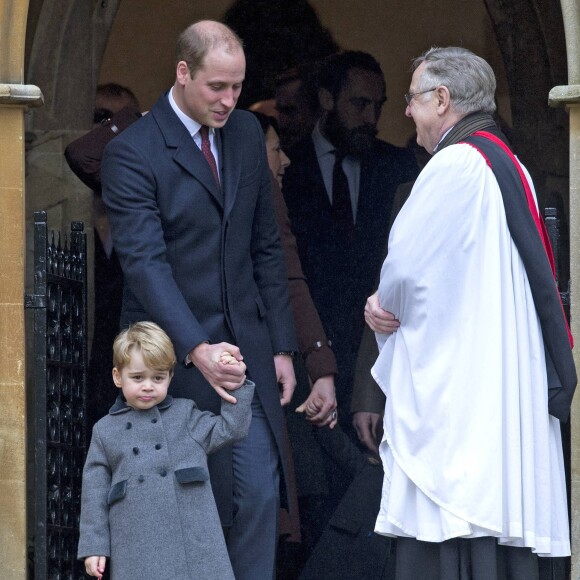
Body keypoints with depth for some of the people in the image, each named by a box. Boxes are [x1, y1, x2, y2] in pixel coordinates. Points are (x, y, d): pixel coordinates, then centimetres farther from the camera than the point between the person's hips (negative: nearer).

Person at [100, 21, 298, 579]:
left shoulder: (246, 133, 9)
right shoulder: (132, 152, -11)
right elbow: (145, 262, -20)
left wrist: (281, 344, 11)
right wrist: (196, 350, -31)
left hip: (246, 348, 5)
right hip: (175, 355, -5)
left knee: (259, 493, -1)